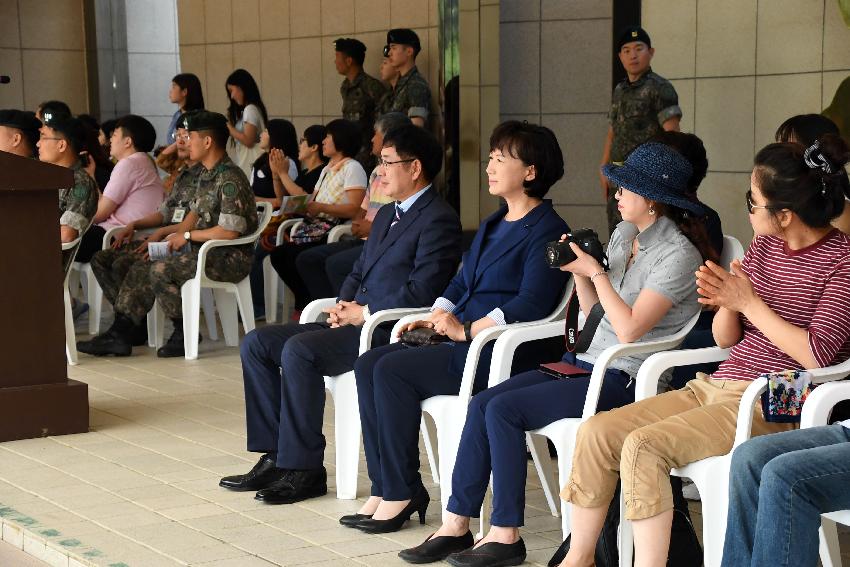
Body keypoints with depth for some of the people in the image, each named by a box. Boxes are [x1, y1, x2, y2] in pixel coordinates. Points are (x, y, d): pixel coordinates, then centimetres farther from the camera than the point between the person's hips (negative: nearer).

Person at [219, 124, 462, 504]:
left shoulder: (439, 220, -9)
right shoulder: (386, 215, 23)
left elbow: (421, 293, -18)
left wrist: (364, 313, -12)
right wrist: (344, 307, 5)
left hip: (390, 330, -10)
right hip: (358, 322, 10)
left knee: (299, 349, -30)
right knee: (257, 343, -1)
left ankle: (304, 469, -22)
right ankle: (275, 456, -3)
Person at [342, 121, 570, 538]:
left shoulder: (546, 230, -9)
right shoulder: (493, 224, 22)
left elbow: (532, 304, -19)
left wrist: (466, 331, -20)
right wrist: (435, 317, 4)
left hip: (498, 350, -10)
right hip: (463, 340, 10)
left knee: (394, 371, -23)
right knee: (368, 364, -8)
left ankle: (401, 493, -13)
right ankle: (385, 489, -10)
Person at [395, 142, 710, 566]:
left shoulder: (678, 254, -12)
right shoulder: (623, 235, 14)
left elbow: (629, 329, -21)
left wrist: (595, 271, -14)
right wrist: (578, 271, 2)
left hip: (625, 379, -8)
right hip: (587, 359, 9)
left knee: (504, 409, -21)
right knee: (482, 403, -9)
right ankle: (456, 525, -7)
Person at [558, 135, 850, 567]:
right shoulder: (764, 245, 12)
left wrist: (750, 303, -15)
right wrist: (726, 304, -8)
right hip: (715, 386, 8)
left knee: (643, 446, -27)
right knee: (596, 432, -5)